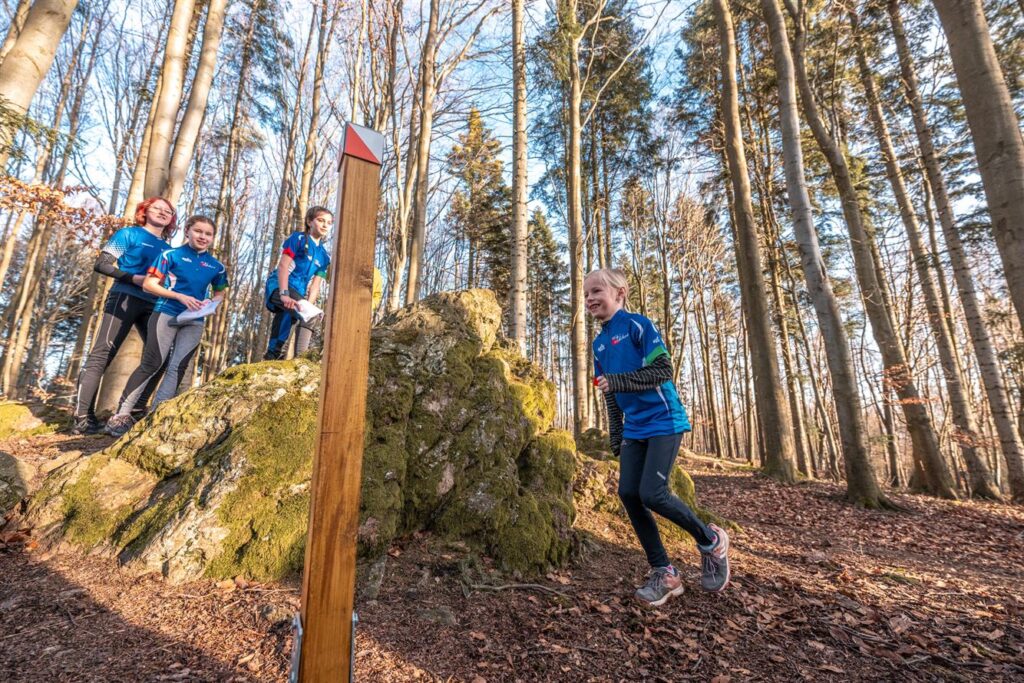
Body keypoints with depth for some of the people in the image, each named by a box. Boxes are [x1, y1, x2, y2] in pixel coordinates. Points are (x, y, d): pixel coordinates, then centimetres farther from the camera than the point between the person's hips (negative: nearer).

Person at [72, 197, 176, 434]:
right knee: (101, 355, -8)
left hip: (153, 305, 6)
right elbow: (101, 265, -2)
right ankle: (82, 418, -8)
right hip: (125, 298, -6)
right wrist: (134, 278, -15)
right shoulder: (129, 234, 6)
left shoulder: (168, 248, 20)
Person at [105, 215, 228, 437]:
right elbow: (149, 284, -3)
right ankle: (121, 415, 0)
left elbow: (220, 293, 21)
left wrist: (211, 303, -2)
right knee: (152, 364, -8)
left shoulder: (216, 266, 10)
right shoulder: (171, 255, 0)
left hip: (194, 321, 4)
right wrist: (181, 297, -16)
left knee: (177, 368, 1)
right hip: (167, 314, -3)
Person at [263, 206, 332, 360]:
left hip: (298, 293, 7)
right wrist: (284, 294, -25)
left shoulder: (324, 256, 16)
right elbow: (283, 265, -11)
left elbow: (315, 285, 8)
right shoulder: (298, 238, 2)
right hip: (279, 285, -7)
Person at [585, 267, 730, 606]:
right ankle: (664, 572, 12)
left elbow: (663, 369, -17)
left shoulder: (637, 325, -10)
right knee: (628, 493, -3)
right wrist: (616, 437, 15)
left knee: (652, 494, -13)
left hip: (664, 421, -7)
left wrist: (616, 380, -23)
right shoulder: (599, 343, 11)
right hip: (635, 428, 7)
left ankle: (711, 540, 16)